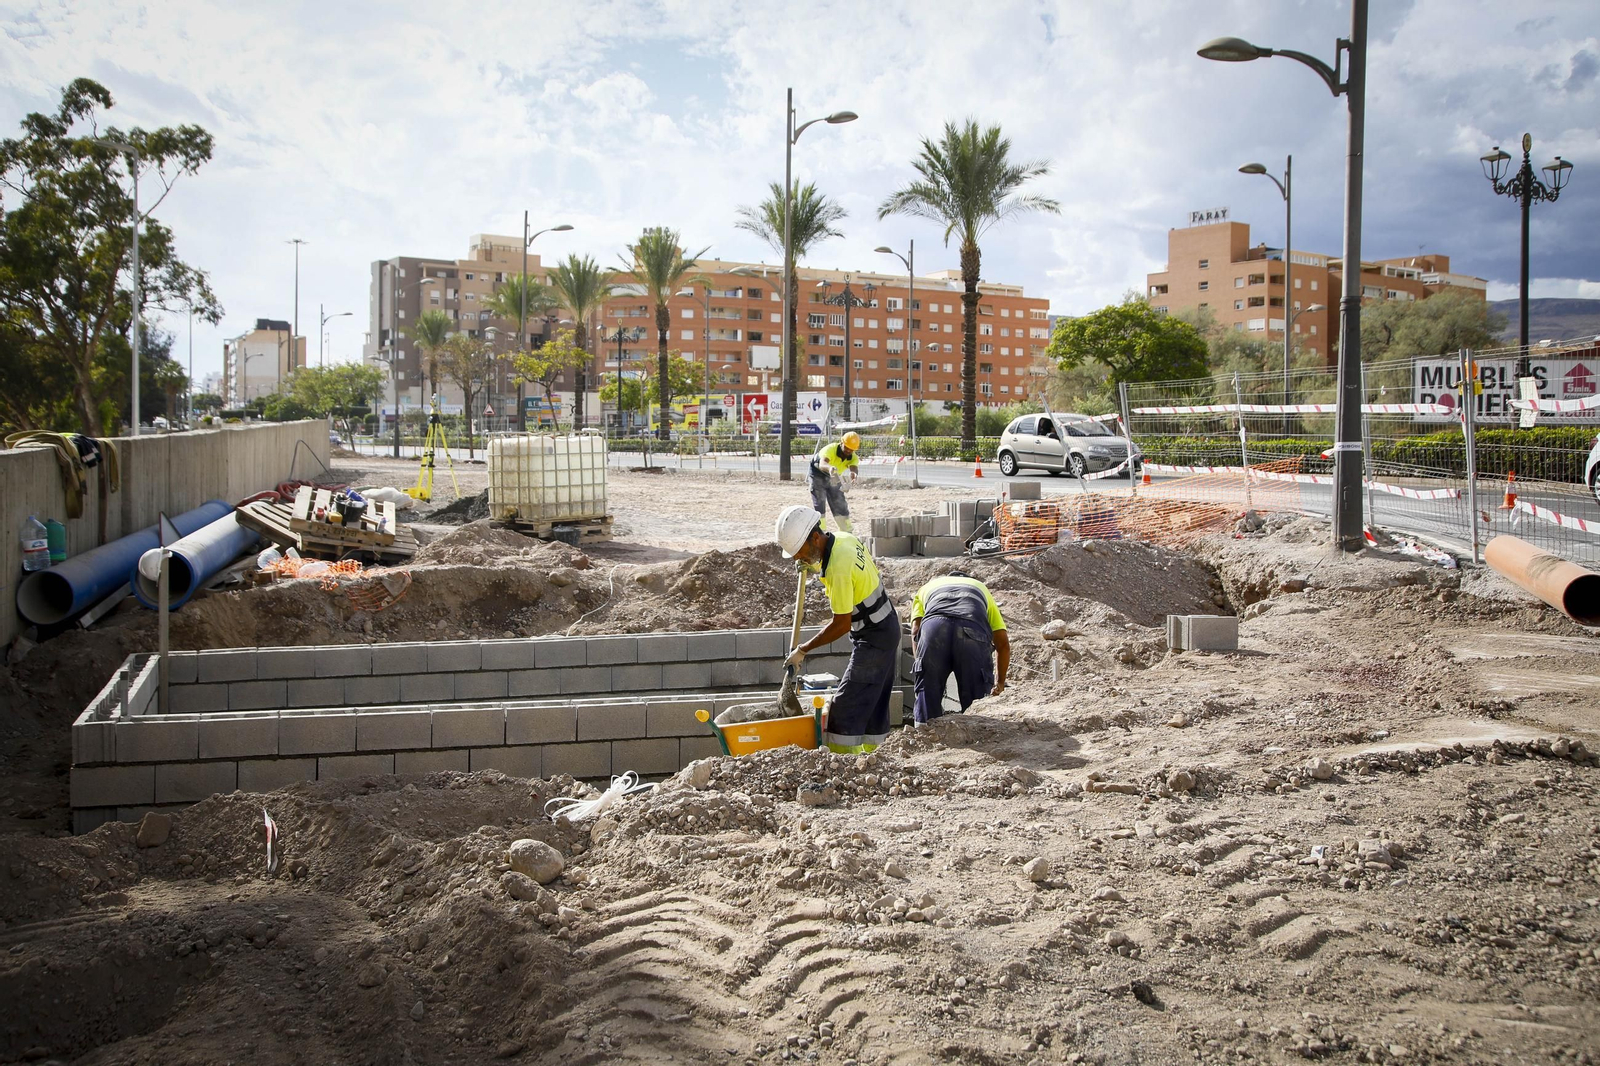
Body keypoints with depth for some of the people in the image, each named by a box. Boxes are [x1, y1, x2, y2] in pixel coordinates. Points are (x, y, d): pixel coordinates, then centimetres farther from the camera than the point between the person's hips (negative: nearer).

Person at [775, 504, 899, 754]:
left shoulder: (838, 569, -28)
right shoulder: (843, 538, -1)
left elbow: (841, 624, -24)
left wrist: (802, 650, -15)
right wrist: (818, 569, 7)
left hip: (873, 638, -10)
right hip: (887, 628, 10)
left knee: (846, 708, -8)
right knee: (874, 704, 15)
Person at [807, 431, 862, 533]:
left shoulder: (853, 458, -18)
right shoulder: (830, 449, -34)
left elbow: (853, 468, -42)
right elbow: (822, 464, -53)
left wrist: (853, 474, -68)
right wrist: (830, 468, -79)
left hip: (833, 479, 5)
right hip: (817, 475, -5)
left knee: (840, 505, 9)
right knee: (819, 505, -14)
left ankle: (847, 534, 23)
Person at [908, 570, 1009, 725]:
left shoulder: (926, 588, 40)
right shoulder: (982, 589, 41)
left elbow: (916, 631, 19)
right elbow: (1003, 644, 34)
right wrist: (1000, 683, 44)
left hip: (932, 626, 0)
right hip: (974, 630, 0)